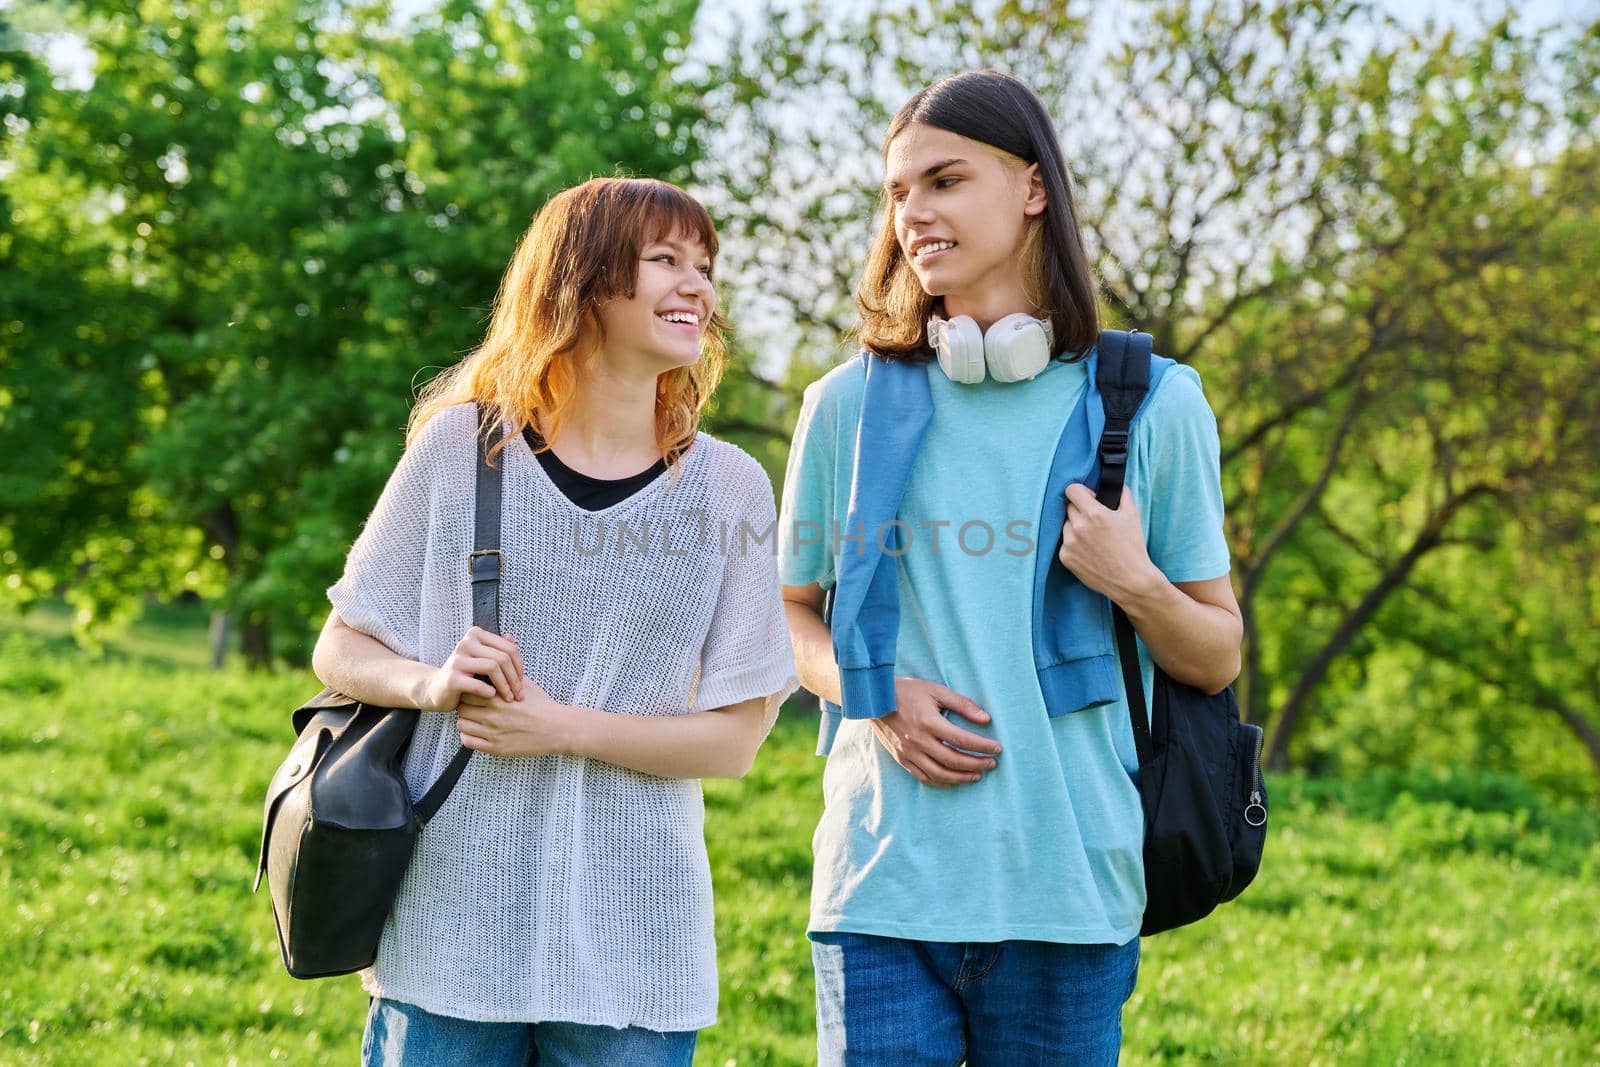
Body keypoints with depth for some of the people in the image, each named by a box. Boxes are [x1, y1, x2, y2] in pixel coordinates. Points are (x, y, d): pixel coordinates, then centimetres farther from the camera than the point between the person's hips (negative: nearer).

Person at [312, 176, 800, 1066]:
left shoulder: (728, 486, 2)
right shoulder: (462, 445, 0)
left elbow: (736, 736, 0)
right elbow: (341, 651, 6)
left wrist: (563, 728, -13)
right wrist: (432, 684, -15)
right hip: (452, 919, -1)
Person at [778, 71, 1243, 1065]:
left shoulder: (1151, 407, 4)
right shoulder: (851, 406, 7)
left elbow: (1218, 659, 10)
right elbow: (791, 612, 17)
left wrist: (1134, 584, -11)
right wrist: (875, 696, -4)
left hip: (1068, 883, 0)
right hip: (883, 876, 0)